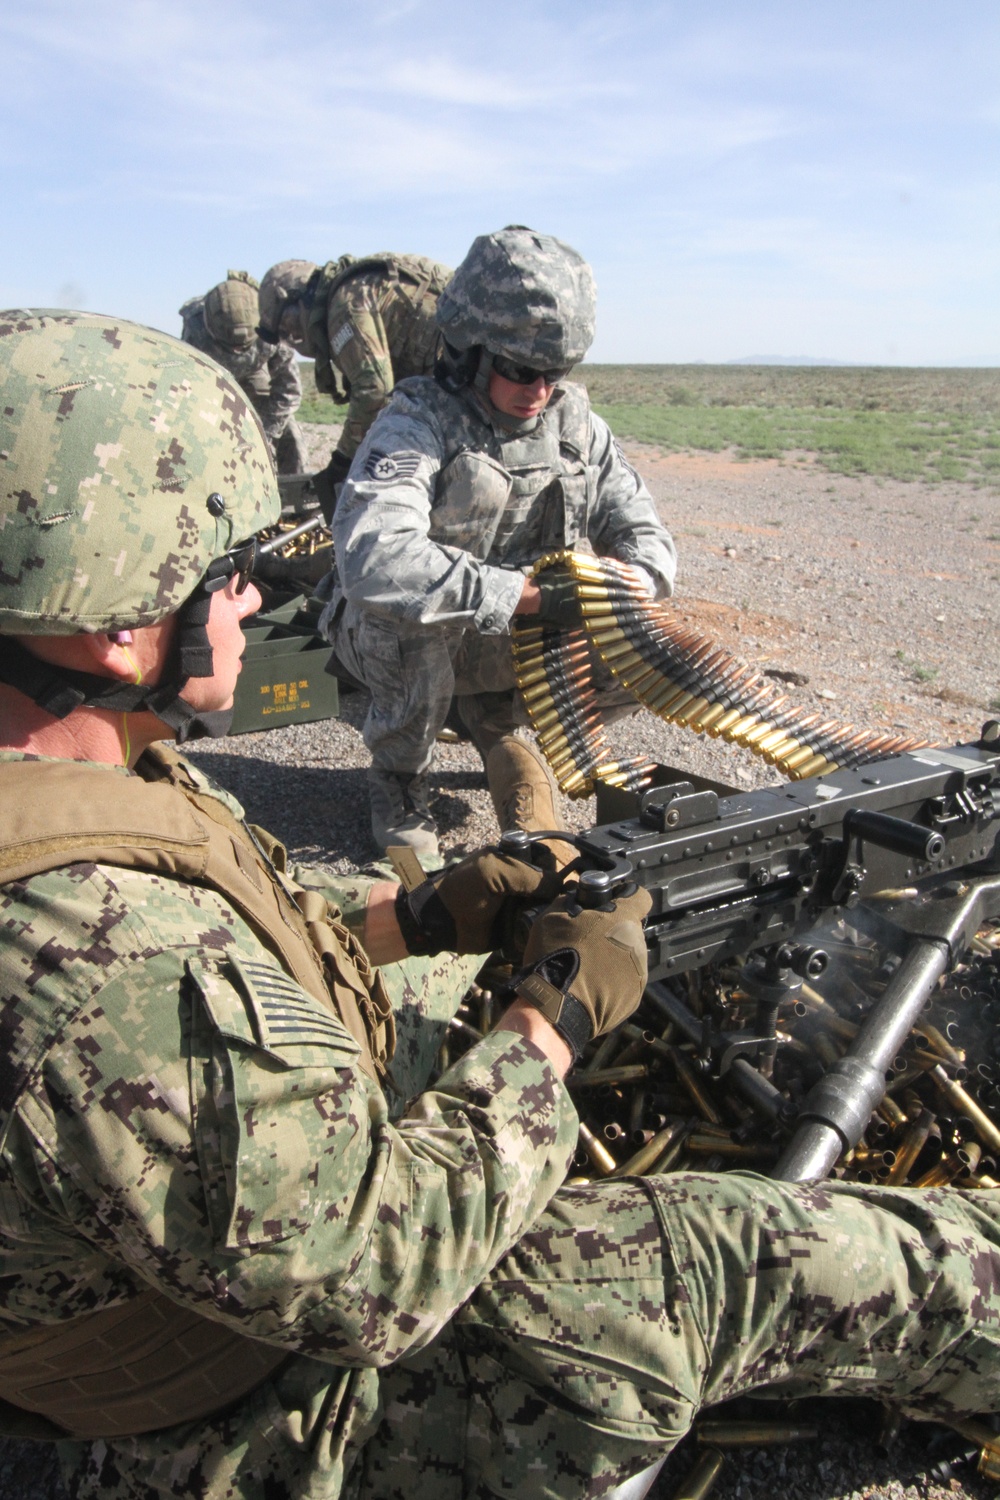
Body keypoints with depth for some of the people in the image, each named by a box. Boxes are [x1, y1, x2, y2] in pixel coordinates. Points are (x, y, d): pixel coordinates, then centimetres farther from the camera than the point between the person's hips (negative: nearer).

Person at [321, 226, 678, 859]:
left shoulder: (577, 423, -3)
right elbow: (371, 558, -39)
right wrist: (526, 593, -40)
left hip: (521, 644, 4)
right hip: (404, 642, -4)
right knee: (405, 606, -38)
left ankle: (505, 720, 12)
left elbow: (644, 533, 0)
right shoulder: (419, 424, -21)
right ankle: (400, 775, -8)